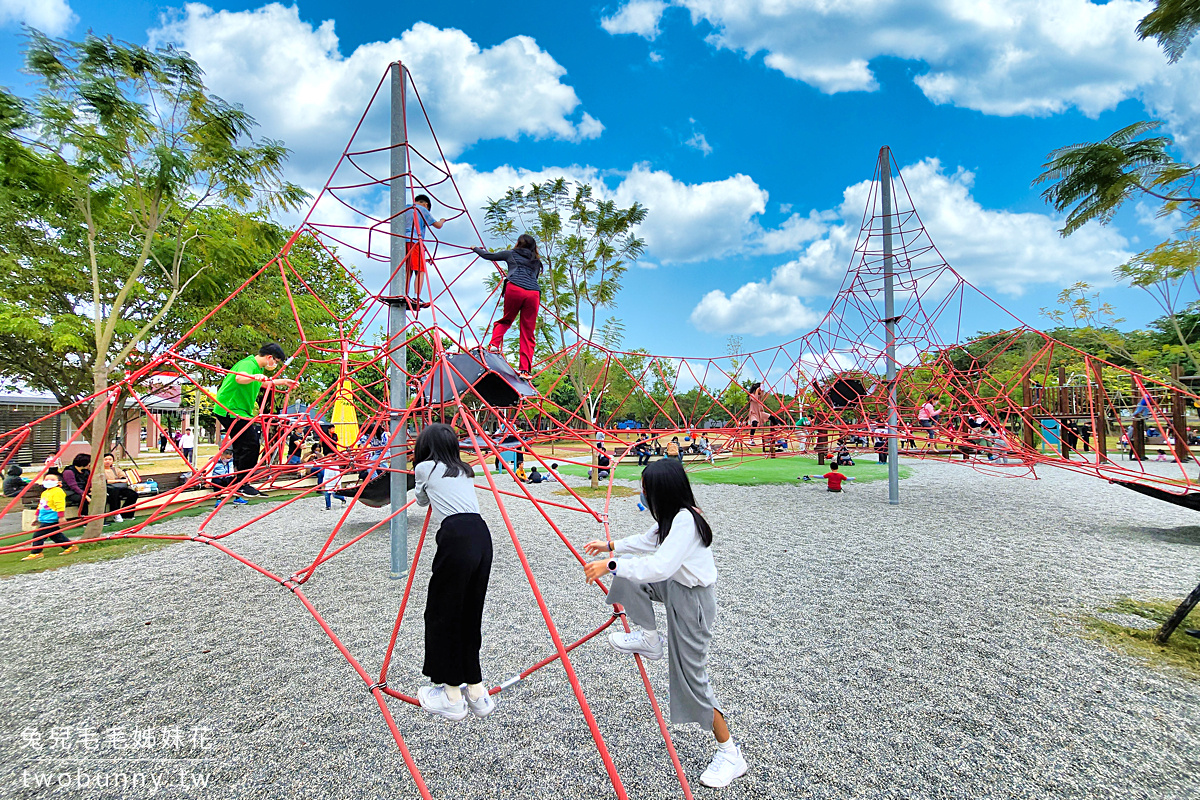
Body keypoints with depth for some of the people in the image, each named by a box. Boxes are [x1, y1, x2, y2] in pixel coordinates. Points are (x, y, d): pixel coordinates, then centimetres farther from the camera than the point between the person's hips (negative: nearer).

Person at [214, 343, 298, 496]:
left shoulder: (258, 368, 14)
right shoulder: (248, 364, -18)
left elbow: (264, 383, 34)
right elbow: (239, 378, -41)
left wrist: (283, 381, 34)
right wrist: (254, 377, -60)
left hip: (239, 411, 11)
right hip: (231, 410, -11)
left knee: (242, 447, 16)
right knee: (251, 445, -14)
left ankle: (238, 482, 25)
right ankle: (242, 484, -7)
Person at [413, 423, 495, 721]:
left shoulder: (425, 468, 10)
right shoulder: (465, 470, 22)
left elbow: (422, 501, 29)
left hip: (456, 538, -6)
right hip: (482, 536, 6)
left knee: (443, 615, 11)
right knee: (470, 615, 17)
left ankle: (452, 697, 21)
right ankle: (477, 691, 25)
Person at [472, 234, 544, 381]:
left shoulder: (510, 254, 22)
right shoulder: (536, 262, 29)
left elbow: (488, 256, 31)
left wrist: (476, 249, 50)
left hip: (514, 289, -2)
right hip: (534, 293, 2)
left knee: (506, 320, 21)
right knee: (528, 332, 2)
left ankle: (494, 344, -2)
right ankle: (524, 369, -3)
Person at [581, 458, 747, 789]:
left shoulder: (686, 520, -30)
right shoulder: (674, 516, 0)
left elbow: (660, 567, -37)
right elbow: (648, 541, 17)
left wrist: (611, 565, -31)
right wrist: (610, 546, 20)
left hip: (693, 600, -9)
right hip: (675, 585, 9)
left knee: (692, 677, 0)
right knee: (628, 574, 7)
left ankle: (730, 754, 19)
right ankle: (650, 640, 19)